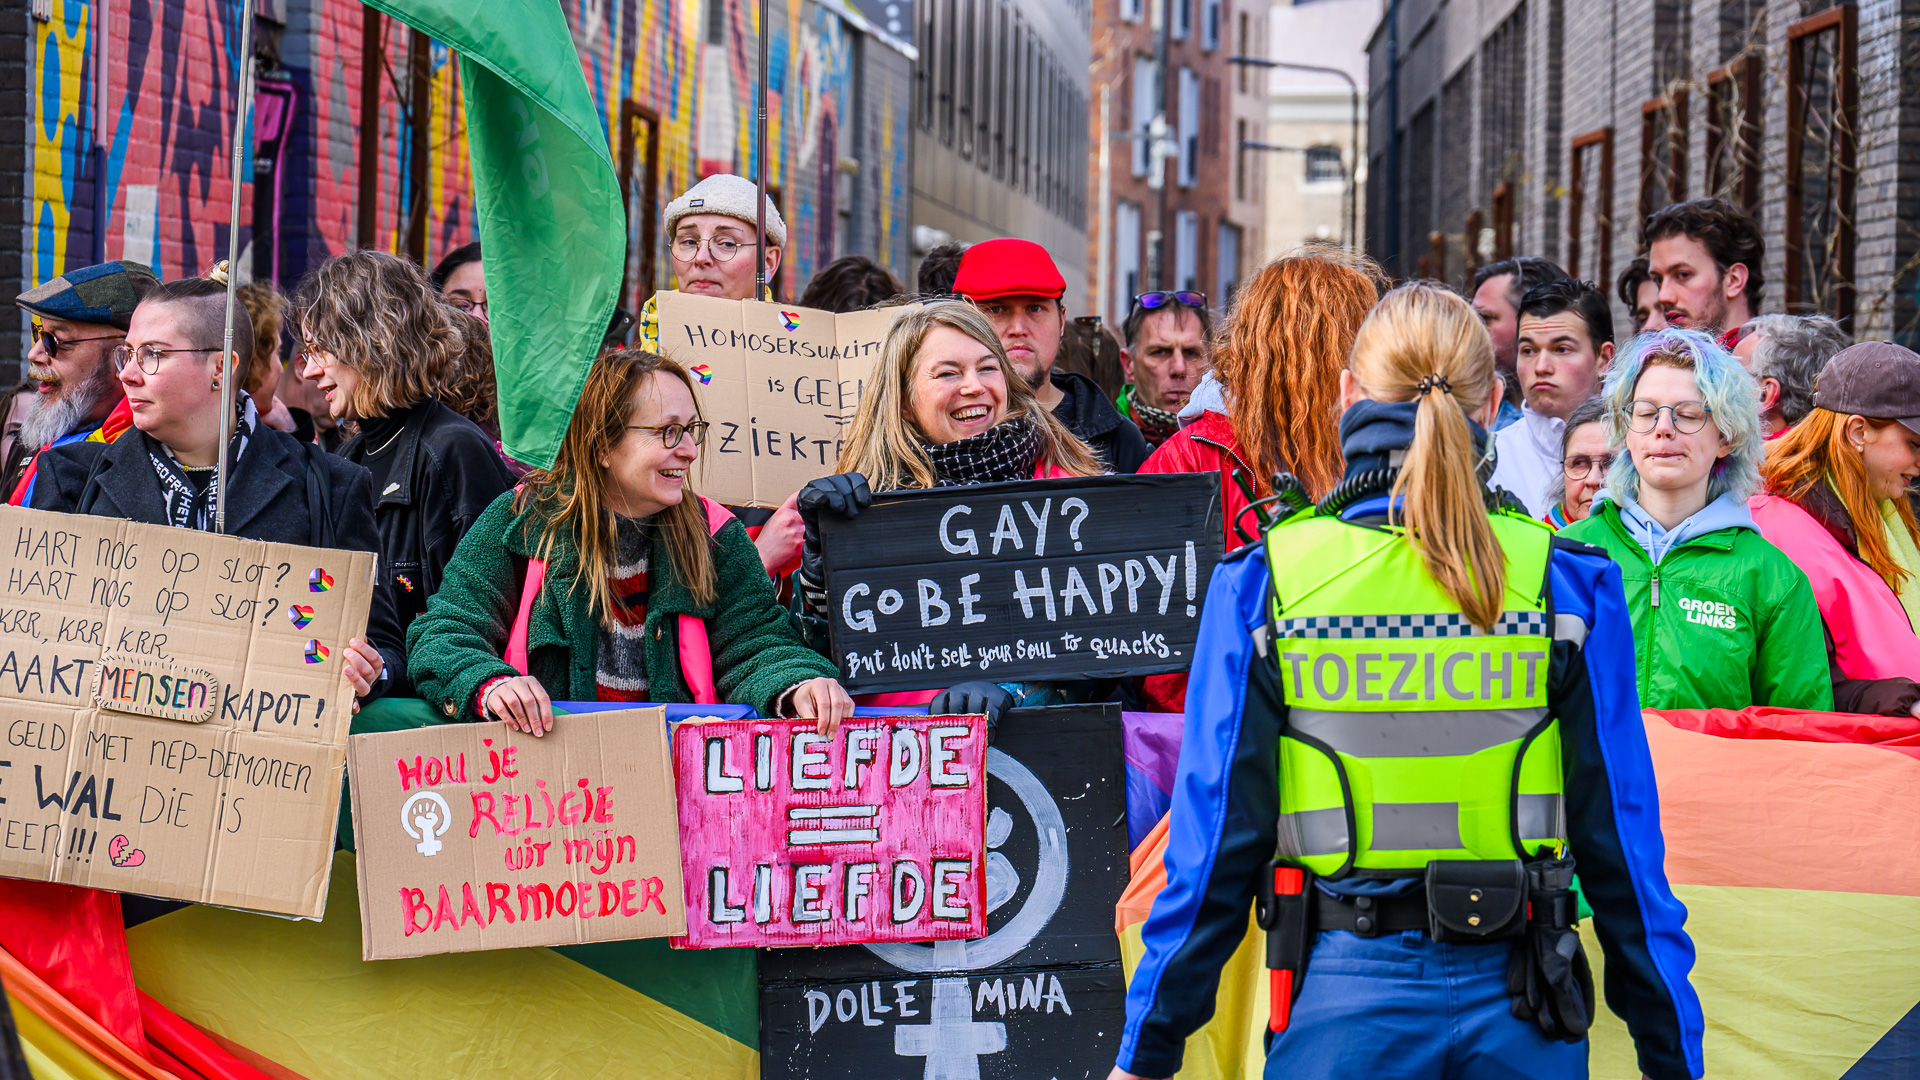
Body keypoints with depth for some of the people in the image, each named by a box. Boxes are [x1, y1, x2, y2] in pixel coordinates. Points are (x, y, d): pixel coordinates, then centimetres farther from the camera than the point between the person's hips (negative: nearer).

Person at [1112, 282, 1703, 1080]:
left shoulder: (1265, 581, -4)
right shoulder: (1563, 582, -3)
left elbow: (1216, 834, -3)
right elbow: (1622, 839, -1)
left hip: (1344, 997, -1)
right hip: (1519, 1003, 1)